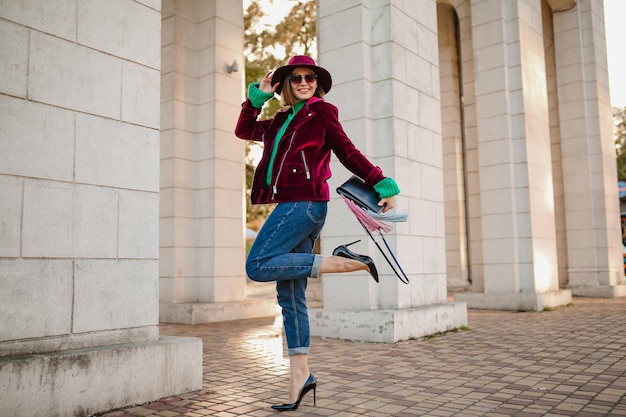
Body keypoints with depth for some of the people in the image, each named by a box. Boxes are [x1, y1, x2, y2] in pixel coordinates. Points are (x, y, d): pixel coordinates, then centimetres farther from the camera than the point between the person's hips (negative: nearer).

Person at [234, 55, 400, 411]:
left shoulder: (322, 112, 5)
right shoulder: (282, 121, 24)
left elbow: (349, 153, 2)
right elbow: (244, 130, 31)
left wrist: (383, 185, -4)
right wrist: (258, 97, 21)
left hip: (305, 202, -7)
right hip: (292, 206, 7)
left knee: (258, 266, -18)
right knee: (290, 296, 4)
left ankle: (343, 261, -14)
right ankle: (300, 376, 9)